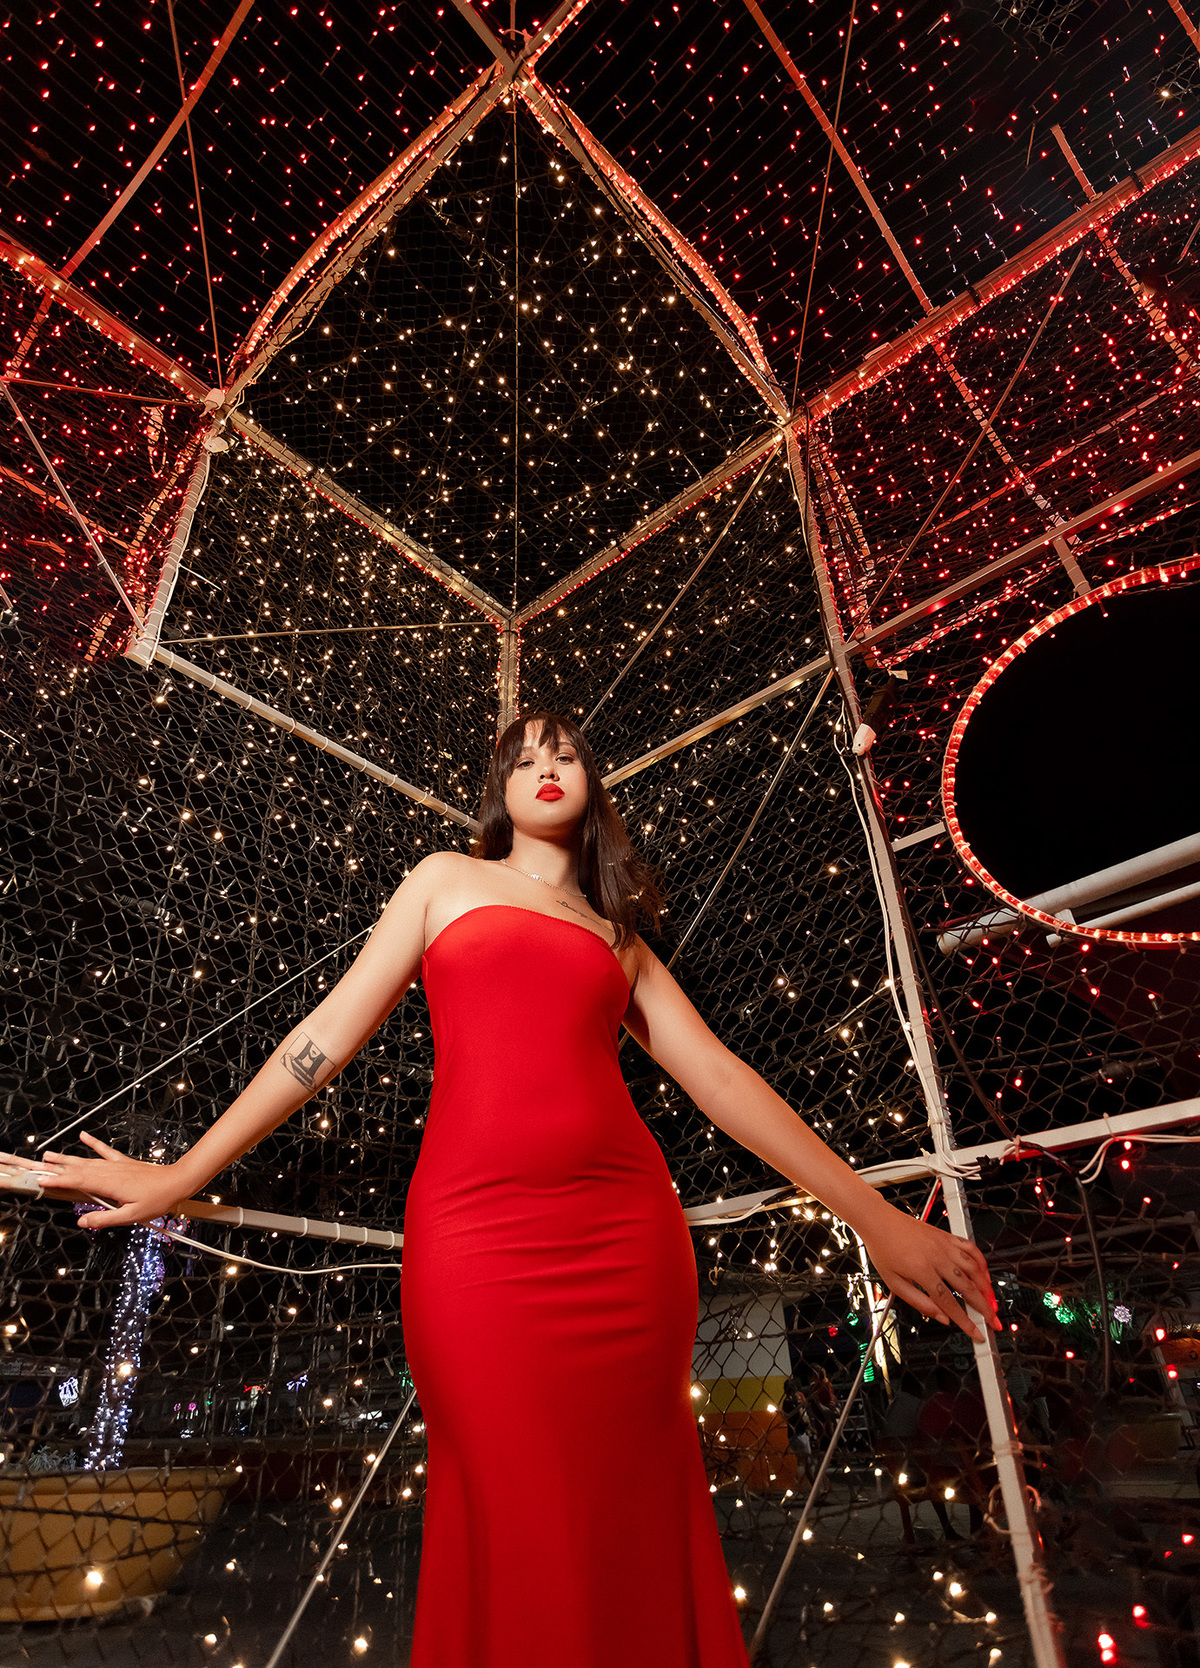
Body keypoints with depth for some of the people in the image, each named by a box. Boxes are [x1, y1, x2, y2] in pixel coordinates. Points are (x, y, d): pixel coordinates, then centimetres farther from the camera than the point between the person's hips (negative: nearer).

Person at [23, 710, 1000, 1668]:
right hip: (475, 1231, -2)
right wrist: (183, 1176, 9)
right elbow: (332, 1033, 11)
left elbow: (717, 1074, 12)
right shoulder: (447, 881, 14)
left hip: (627, 1231, 3)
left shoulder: (620, 939, 19)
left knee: (632, 1535, 7)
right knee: (520, 1537, 1)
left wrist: (874, 1216, 6)